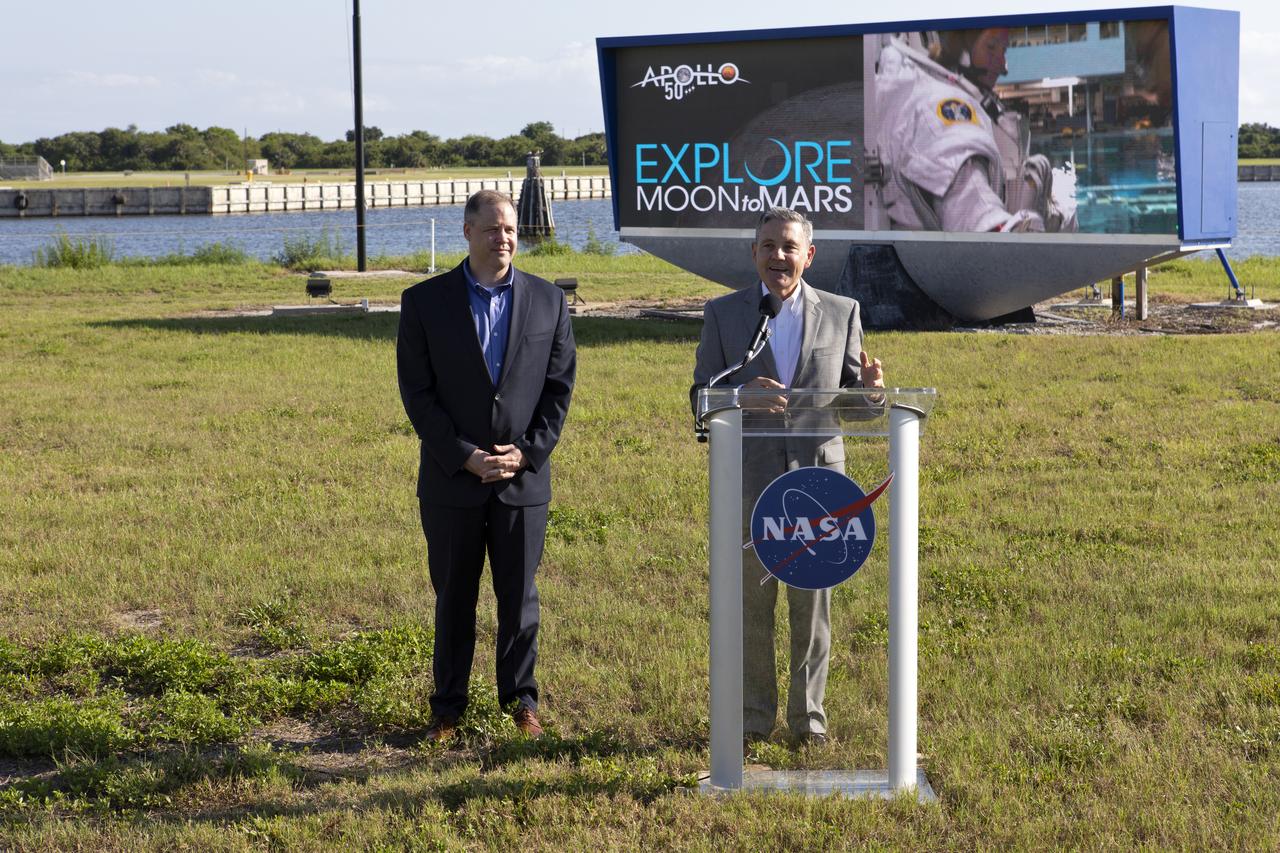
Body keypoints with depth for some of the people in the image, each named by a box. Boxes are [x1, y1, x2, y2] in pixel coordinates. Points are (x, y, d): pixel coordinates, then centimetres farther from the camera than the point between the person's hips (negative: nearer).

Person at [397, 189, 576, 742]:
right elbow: (416, 391, -3)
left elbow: (560, 386, 4)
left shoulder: (548, 301, 5)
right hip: (451, 479, -1)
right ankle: (448, 706, 19)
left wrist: (527, 452, -8)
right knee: (453, 597, 7)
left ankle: (521, 700, 22)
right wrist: (464, 456, -12)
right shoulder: (424, 302, -1)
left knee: (519, 596, 8)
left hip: (524, 477, 1)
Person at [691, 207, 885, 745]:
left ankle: (809, 714, 16)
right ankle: (754, 714, 18)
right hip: (749, 477, 0)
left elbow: (851, 400, 8)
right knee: (752, 603, 7)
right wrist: (743, 395, -22)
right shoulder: (723, 313, 5)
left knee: (812, 603, 5)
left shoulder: (842, 313, 7)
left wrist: (868, 387, -17)